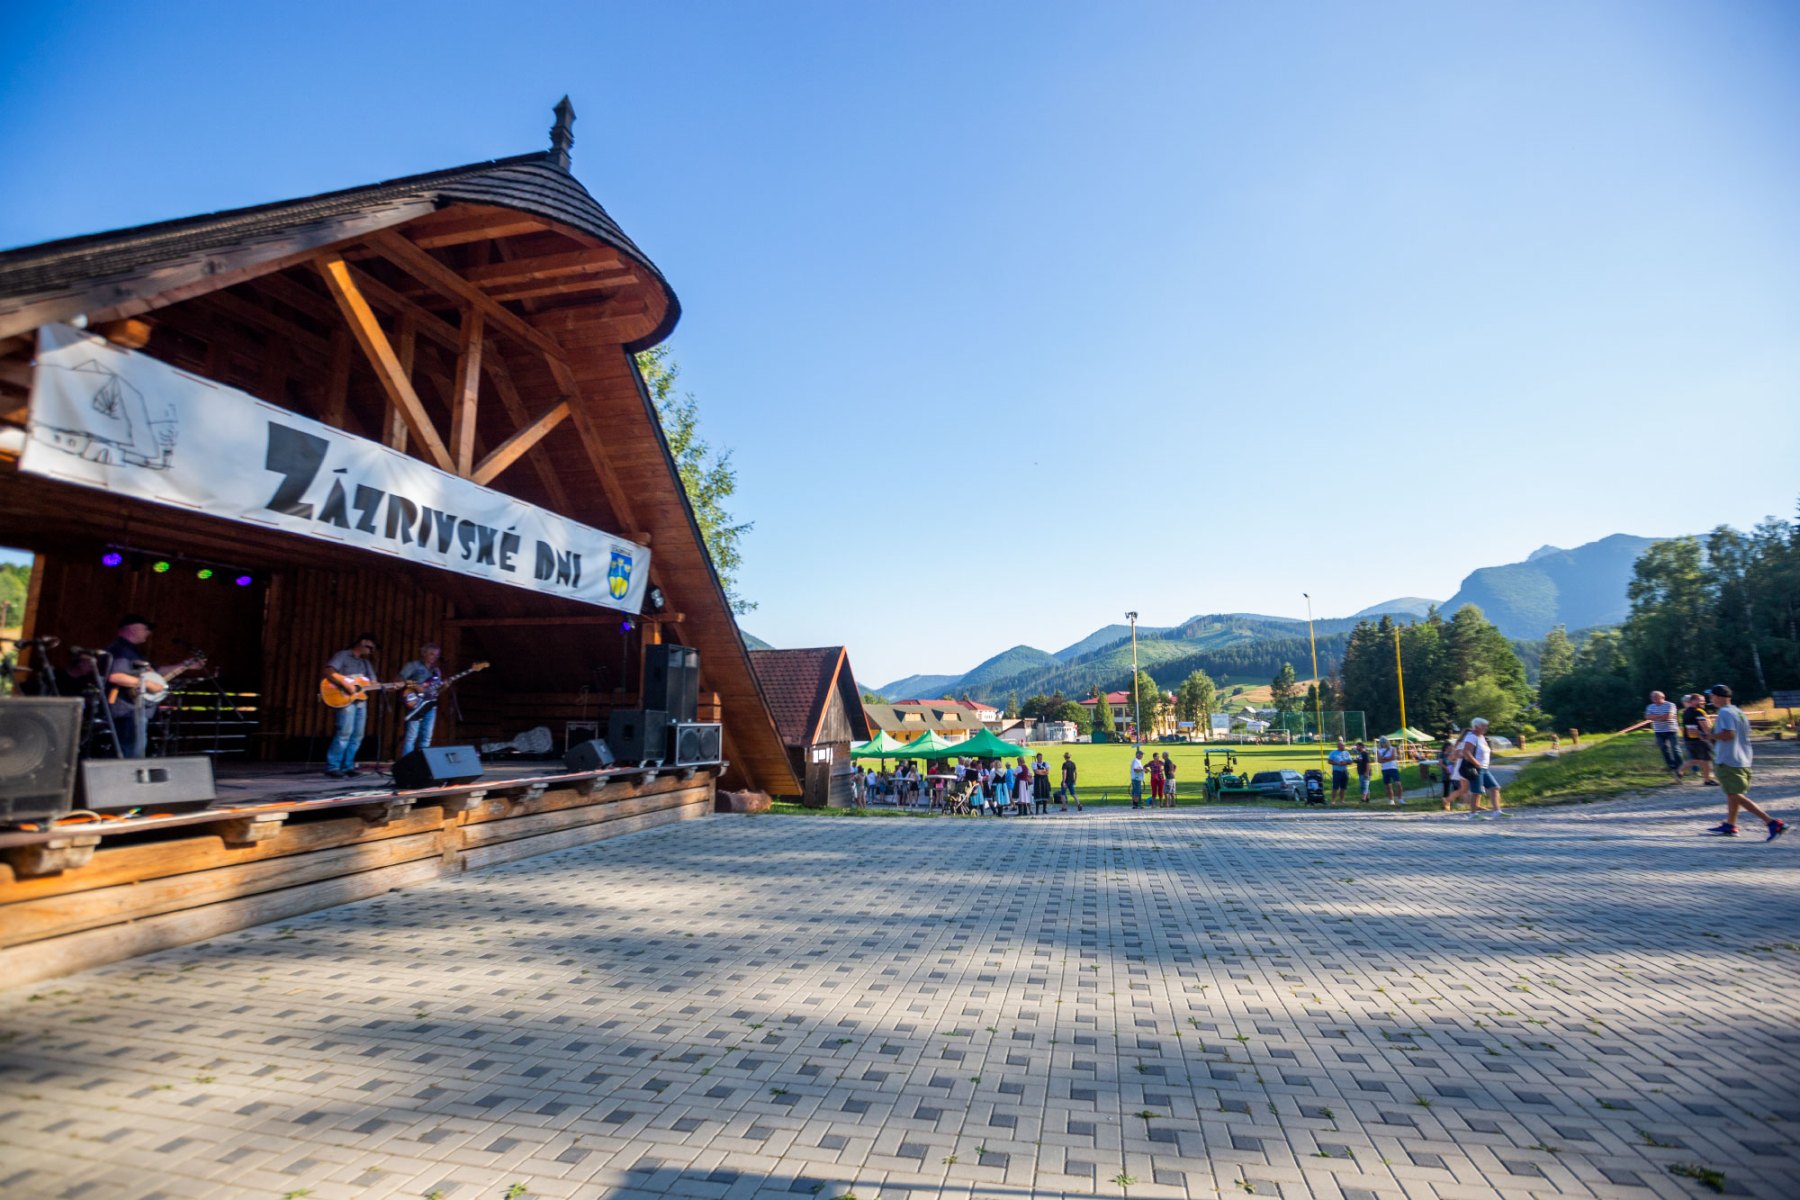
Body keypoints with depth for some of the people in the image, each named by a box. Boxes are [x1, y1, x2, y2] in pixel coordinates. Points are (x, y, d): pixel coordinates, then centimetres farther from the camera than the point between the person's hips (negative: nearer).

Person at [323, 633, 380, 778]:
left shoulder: (366, 663, 22)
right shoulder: (343, 655, 0)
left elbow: (373, 684, 19)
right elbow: (328, 671, -15)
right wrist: (346, 684, -22)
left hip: (361, 701, 8)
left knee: (357, 736, 5)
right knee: (345, 733, -15)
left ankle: (347, 766, 11)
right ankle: (332, 767, -11)